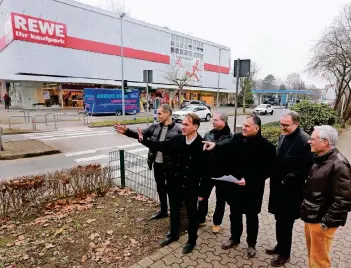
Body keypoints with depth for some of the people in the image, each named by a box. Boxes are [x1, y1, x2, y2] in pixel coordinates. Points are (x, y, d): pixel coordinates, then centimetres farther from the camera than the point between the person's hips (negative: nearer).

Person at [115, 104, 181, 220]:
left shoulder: (177, 129, -15)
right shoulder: (155, 127, 5)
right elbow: (141, 134, 8)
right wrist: (127, 131, -5)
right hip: (157, 163, 7)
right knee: (160, 188, 20)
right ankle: (163, 211, 40)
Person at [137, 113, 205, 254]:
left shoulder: (202, 145, -18)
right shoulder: (177, 140, -5)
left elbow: (205, 168, -15)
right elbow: (160, 146, 2)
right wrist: (143, 139, -6)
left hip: (191, 186, -4)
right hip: (174, 183, 5)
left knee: (192, 213, 15)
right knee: (174, 210, 22)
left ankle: (192, 240, 37)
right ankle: (173, 234, 46)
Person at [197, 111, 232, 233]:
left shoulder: (230, 138, -11)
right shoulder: (208, 134, 2)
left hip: (222, 174, -3)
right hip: (208, 172, 4)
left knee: (220, 199, 15)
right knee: (203, 196, 15)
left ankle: (217, 222, 35)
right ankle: (201, 219, 36)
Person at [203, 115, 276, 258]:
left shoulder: (266, 146, -17)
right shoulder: (237, 138, -6)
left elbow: (267, 170, -15)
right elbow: (228, 150, 9)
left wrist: (248, 180, -22)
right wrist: (215, 146, -9)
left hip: (252, 188, -4)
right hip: (234, 185, 4)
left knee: (251, 216, 17)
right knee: (234, 213, 21)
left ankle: (251, 244, 39)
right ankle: (234, 238, 44)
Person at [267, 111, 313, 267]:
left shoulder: (305, 141, -20)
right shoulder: (282, 136, 4)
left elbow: (304, 169, -20)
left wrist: (286, 181, -16)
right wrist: (275, 177, 5)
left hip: (291, 190, -7)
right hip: (278, 186, 7)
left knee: (285, 223, 9)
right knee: (280, 220, 21)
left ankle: (285, 254, 30)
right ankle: (280, 246, 41)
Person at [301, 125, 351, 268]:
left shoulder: (338, 165, -22)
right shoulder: (319, 159, 5)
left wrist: (326, 222, -18)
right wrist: (306, 211, 14)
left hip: (321, 221, -8)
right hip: (311, 216, 8)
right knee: (312, 253, 24)